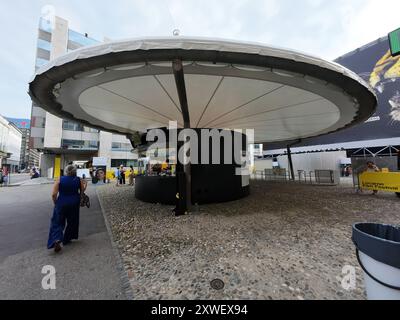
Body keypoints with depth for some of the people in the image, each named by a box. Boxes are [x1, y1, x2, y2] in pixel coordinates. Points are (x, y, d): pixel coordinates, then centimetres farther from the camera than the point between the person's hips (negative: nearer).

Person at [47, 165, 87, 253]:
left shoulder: (59, 180, -5)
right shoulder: (79, 180, -4)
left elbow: (53, 194, -9)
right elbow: (82, 192, -1)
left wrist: (56, 203, 6)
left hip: (61, 204, -1)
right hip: (74, 204, 1)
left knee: (58, 223, 10)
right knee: (72, 222, 17)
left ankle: (57, 240, -8)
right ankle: (66, 240, 28)